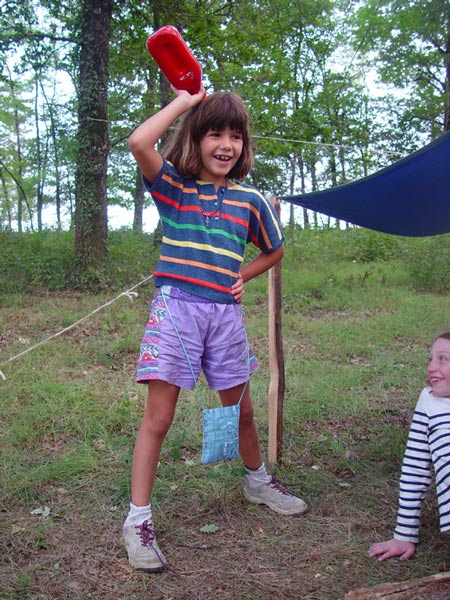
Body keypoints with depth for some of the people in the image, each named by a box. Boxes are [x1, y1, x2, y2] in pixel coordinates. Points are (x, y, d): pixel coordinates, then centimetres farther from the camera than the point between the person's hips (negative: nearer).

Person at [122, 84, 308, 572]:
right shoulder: (172, 185, -2)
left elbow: (274, 251, 21)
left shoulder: (250, 199, 6)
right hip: (175, 307, -3)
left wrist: (241, 276, 5)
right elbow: (138, 142, -22)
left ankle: (257, 481, 44)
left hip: (224, 313, 4)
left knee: (240, 409, 18)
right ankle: (138, 519, 9)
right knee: (158, 415, -4)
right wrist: (182, 101, -10)